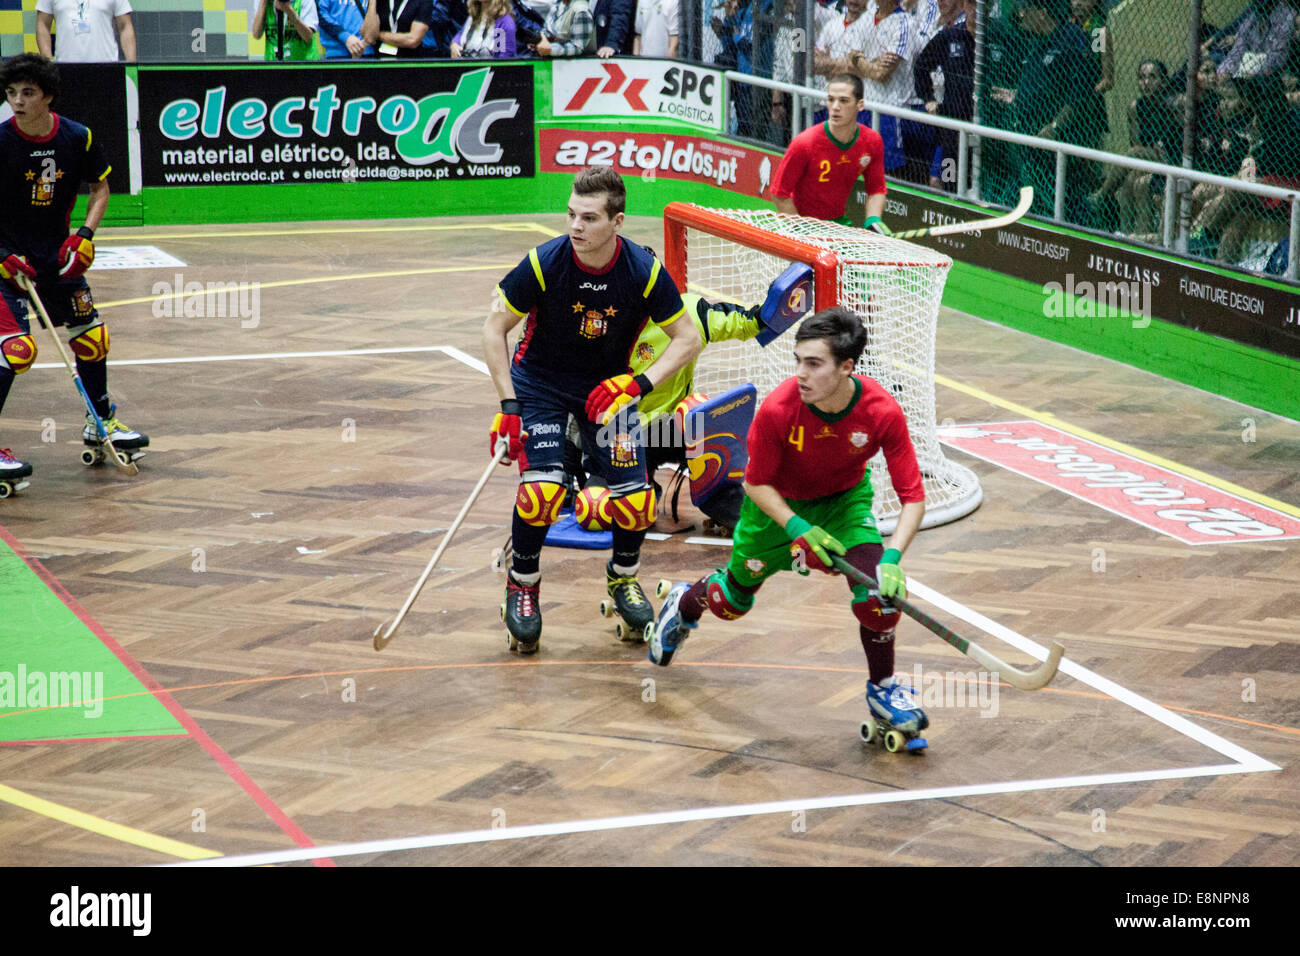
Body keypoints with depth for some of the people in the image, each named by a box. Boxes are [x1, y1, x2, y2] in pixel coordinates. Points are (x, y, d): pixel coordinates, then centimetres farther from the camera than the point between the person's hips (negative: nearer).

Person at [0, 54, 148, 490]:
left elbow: (100, 187, 8)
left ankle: (101, 422, 34)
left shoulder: (77, 138, -6)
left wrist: (85, 236, -6)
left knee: (92, 337, 12)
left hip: (59, 256, 5)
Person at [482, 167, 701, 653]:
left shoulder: (644, 270, -20)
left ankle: (623, 577, 23)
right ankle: (522, 585, 6)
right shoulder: (544, 263, -24)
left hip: (608, 386, 2)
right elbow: (495, 328, -13)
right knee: (543, 489, -22)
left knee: (636, 498, -10)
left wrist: (640, 383, -24)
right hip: (540, 380, -2)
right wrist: (508, 406, -19)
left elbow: (688, 338, -9)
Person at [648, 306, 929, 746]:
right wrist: (798, 528, -31)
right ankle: (684, 603, 54)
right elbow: (756, 483, -18)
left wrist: (892, 557, -40)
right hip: (778, 503, 0)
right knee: (731, 603, 16)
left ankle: (882, 689, 3)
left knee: (877, 591, -23)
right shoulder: (777, 409, -35)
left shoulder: (883, 412, -34)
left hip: (845, 500, 0)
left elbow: (913, 498, -26)